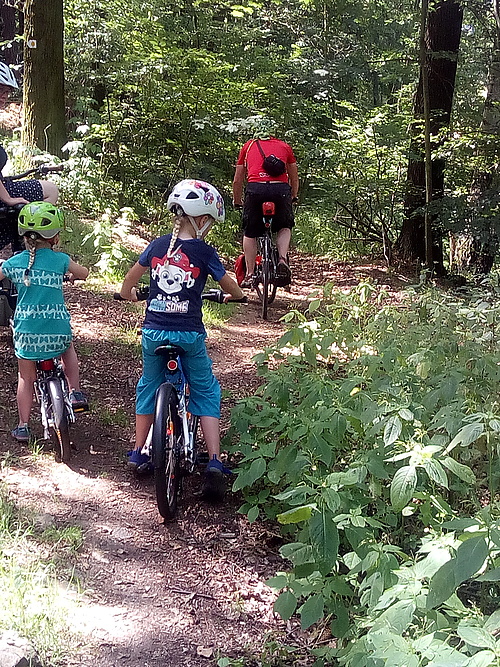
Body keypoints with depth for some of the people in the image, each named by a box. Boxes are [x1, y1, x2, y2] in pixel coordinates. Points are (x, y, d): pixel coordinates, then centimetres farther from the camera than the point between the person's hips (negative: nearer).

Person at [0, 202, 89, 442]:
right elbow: (84, 274, 13)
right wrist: (71, 275, 34)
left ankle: (23, 426, 18)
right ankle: (75, 392, 20)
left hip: (26, 332, 1)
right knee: (68, 350, 33)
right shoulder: (60, 260, -3)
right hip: (57, 330, 0)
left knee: (26, 378, 16)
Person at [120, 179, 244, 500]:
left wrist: (129, 294, 39)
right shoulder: (204, 252, -6)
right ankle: (214, 462, 2)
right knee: (206, 393, 11)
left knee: (149, 387, 23)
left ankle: (138, 452, 31)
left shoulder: (157, 246, 4)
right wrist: (236, 294, 30)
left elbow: (128, 283, 17)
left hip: (153, 332, 3)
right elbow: (233, 289, 7)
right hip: (189, 335, -3)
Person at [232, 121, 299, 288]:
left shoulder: (248, 146, 27)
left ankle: (249, 275, 13)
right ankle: (283, 259, 1)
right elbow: (294, 178, 34)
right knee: (284, 227, 24)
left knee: (250, 233, 15)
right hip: (281, 188, 1)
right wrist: (293, 197, 51)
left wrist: (236, 202, 43)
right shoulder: (284, 146, 28)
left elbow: (238, 180, 29)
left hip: (255, 188, 0)